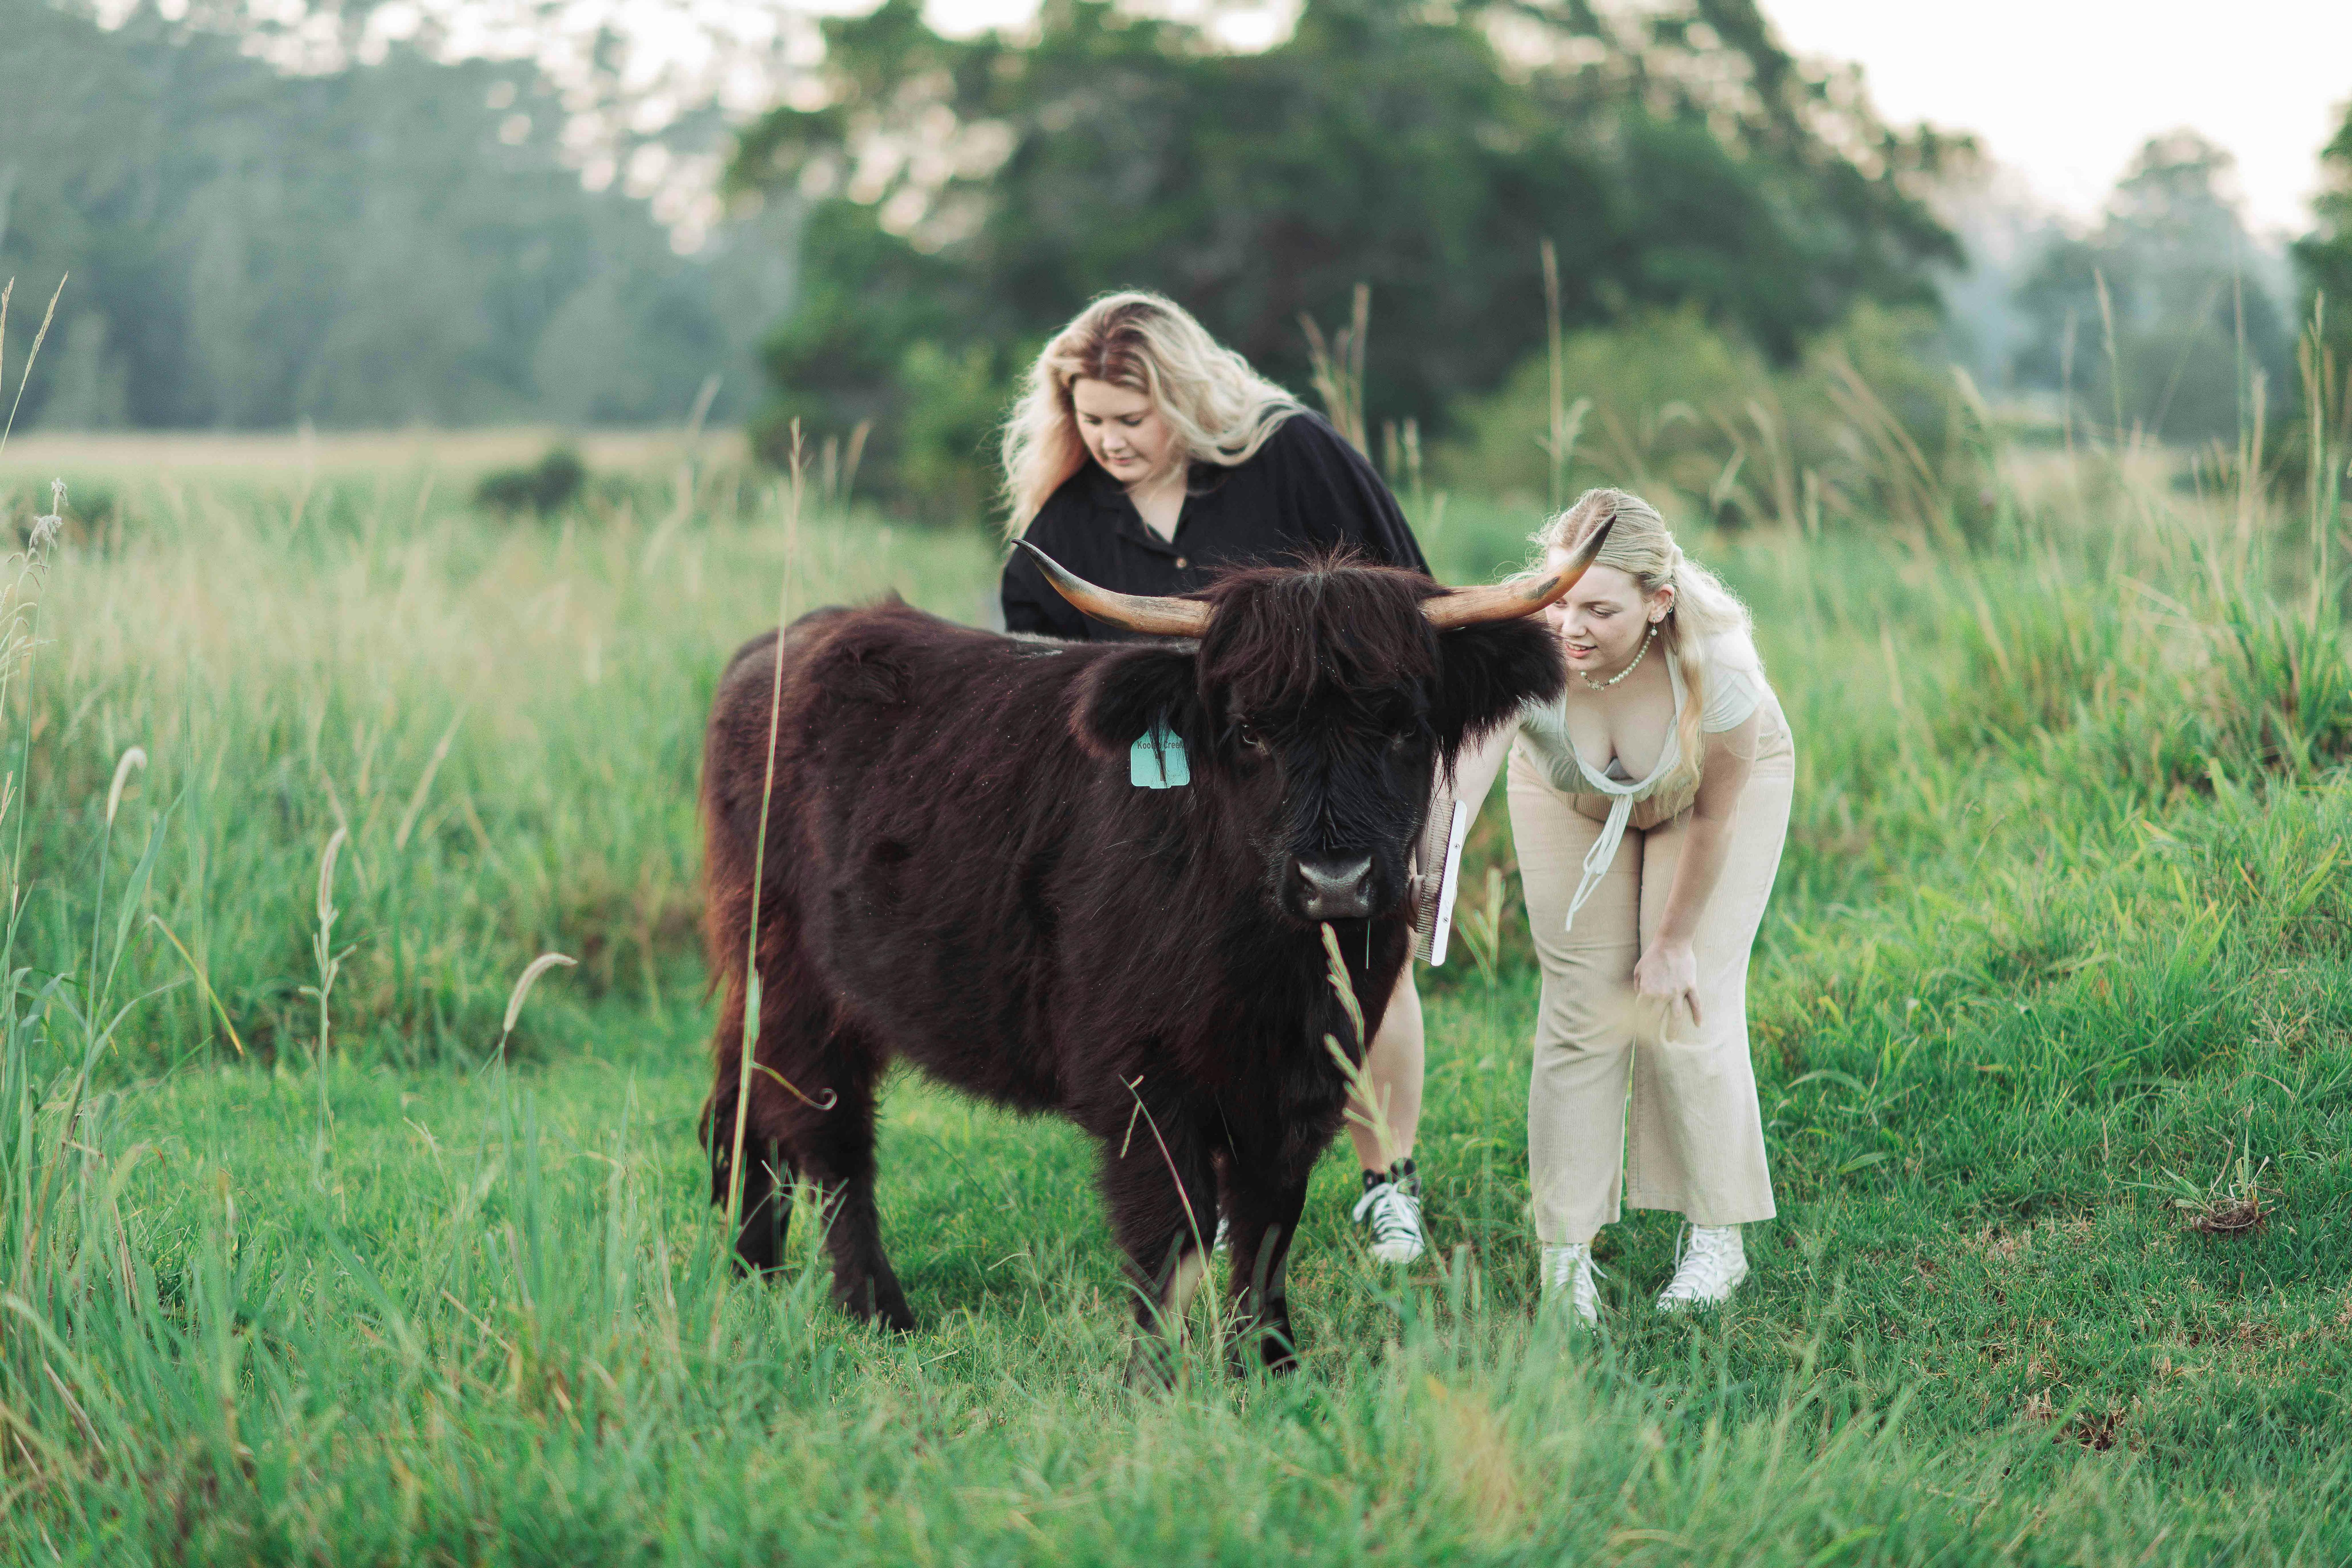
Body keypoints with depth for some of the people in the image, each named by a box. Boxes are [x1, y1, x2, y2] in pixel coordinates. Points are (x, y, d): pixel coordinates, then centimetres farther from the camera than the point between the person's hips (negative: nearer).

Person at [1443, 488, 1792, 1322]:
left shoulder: (1718, 664, -40)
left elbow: (1715, 816, -23)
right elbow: (1454, 779, -55)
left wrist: (1675, 941, -12)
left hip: (1728, 779, -1)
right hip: (1572, 797, 1)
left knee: (1687, 1005, -9)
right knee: (1583, 1009, -3)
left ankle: (1719, 1237, 9)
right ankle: (1566, 1254, 7)